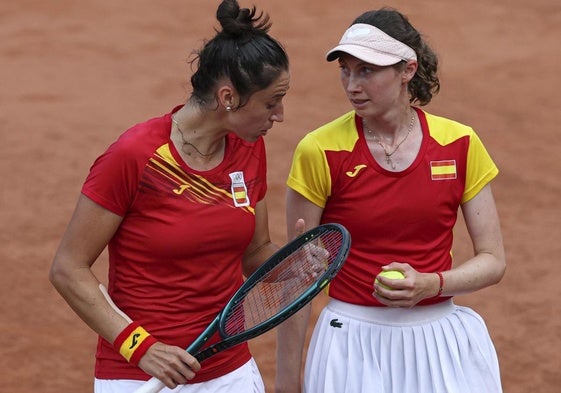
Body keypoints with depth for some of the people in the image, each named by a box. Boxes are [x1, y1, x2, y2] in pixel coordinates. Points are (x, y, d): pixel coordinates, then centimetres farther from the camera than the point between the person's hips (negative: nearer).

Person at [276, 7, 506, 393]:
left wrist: (429, 284, -18)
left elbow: (493, 261, 1)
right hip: (355, 344, -2)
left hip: (443, 343, 2)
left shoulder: (459, 144, -4)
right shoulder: (320, 152, -10)